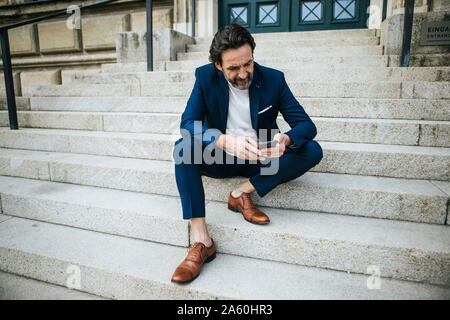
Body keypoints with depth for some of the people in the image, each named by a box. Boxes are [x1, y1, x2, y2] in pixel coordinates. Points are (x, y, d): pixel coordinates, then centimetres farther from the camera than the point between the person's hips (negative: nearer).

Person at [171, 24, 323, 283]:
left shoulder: (273, 79, -8)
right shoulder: (206, 77, -9)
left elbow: (307, 125, -10)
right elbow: (188, 122, -20)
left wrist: (286, 139, -36)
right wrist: (226, 141, -40)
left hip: (260, 160, 1)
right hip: (220, 159, 0)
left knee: (312, 151, -19)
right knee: (184, 147, -29)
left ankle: (243, 193, -14)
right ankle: (202, 242, -30)